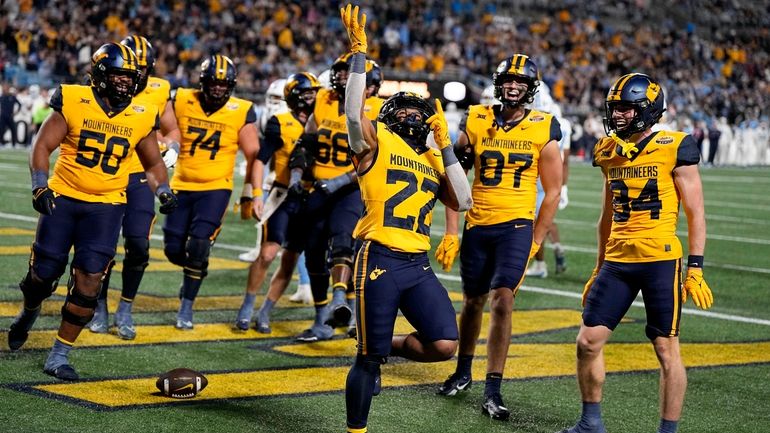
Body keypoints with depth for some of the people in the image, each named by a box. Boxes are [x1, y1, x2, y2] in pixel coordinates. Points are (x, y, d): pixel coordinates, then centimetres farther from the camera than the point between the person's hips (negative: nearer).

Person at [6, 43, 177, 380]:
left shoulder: (140, 118, 1)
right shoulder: (73, 103, -7)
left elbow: (153, 163, 15)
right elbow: (43, 146, -4)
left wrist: (164, 191, -3)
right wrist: (40, 185, -17)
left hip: (105, 206, 1)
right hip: (63, 199, -1)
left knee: (88, 283, -9)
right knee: (43, 273, 4)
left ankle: (60, 355, 5)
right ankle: (29, 313, 40)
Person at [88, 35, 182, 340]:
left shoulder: (159, 92, -3)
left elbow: (172, 130, 12)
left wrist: (172, 149, -8)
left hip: (140, 179, 1)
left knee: (138, 246, -6)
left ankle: (125, 311, 11)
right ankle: (100, 307, 24)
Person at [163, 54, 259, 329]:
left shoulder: (241, 112, -7)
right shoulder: (182, 102, -4)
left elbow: (253, 157, 0)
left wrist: (248, 195, -1)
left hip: (215, 189, -3)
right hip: (182, 186, 3)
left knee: (198, 245, -15)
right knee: (174, 249, 2)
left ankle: (186, 307, 1)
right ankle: (195, 270, 36)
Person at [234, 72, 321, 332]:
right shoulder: (280, 124, -5)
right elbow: (261, 160, -4)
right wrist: (257, 195, -13)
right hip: (283, 196, -5)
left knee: (289, 261, 5)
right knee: (268, 252, -15)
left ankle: (265, 313, 16)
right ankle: (247, 307, 2)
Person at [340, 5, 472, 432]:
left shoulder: (431, 159, 18)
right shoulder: (375, 142, 2)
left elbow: (462, 201, 8)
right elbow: (353, 112, -17)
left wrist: (444, 145, 7)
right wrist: (359, 53, -18)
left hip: (418, 265, 5)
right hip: (379, 261, -5)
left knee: (444, 344, -6)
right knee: (368, 357, 1)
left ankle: (387, 348, 23)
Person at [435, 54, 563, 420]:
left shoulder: (543, 131, -3)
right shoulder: (475, 122, 1)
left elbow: (552, 191, 3)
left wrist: (535, 242, 1)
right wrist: (451, 232, 3)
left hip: (516, 226, -2)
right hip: (477, 225, 3)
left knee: (502, 300, -17)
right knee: (473, 301, 14)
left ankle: (492, 391, -12)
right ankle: (463, 372, 36)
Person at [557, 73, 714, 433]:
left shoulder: (675, 148, -6)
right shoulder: (609, 152, 10)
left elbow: (695, 214, -4)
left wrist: (695, 269, -9)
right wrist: (599, 268, 21)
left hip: (661, 262, -5)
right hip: (617, 263, 5)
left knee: (667, 351, 0)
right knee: (588, 342, 2)